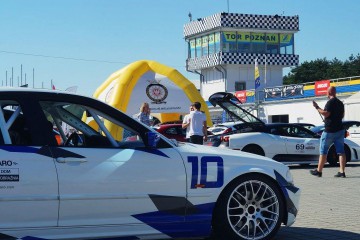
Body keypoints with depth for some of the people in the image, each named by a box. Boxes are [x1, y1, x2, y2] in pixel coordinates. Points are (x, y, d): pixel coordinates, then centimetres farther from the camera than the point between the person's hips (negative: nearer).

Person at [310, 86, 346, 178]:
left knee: (323, 151, 2)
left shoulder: (330, 102, -12)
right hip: (340, 129, 7)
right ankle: (342, 171, -7)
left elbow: (326, 114, -21)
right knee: (341, 151, 0)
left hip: (330, 130, -7)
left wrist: (317, 107, -13)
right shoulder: (340, 103, 15)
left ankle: (319, 171, 7)